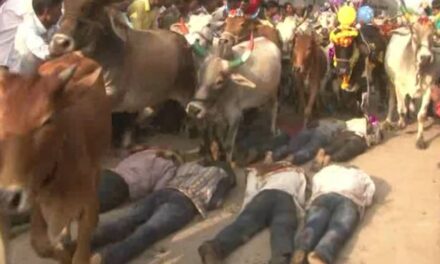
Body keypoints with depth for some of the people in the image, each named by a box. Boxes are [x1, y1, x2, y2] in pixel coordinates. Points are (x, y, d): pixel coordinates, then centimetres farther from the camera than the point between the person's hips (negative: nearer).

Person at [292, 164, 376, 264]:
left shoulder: (329, 169, 42)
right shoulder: (362, 176, 38)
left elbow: (315, 182, 26)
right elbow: (368, 199, 25)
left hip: (322, 196, 2)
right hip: (349, 199, -2)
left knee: (313, 225, -20)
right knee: (338, 229, -25)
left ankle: (300, 251, -53)